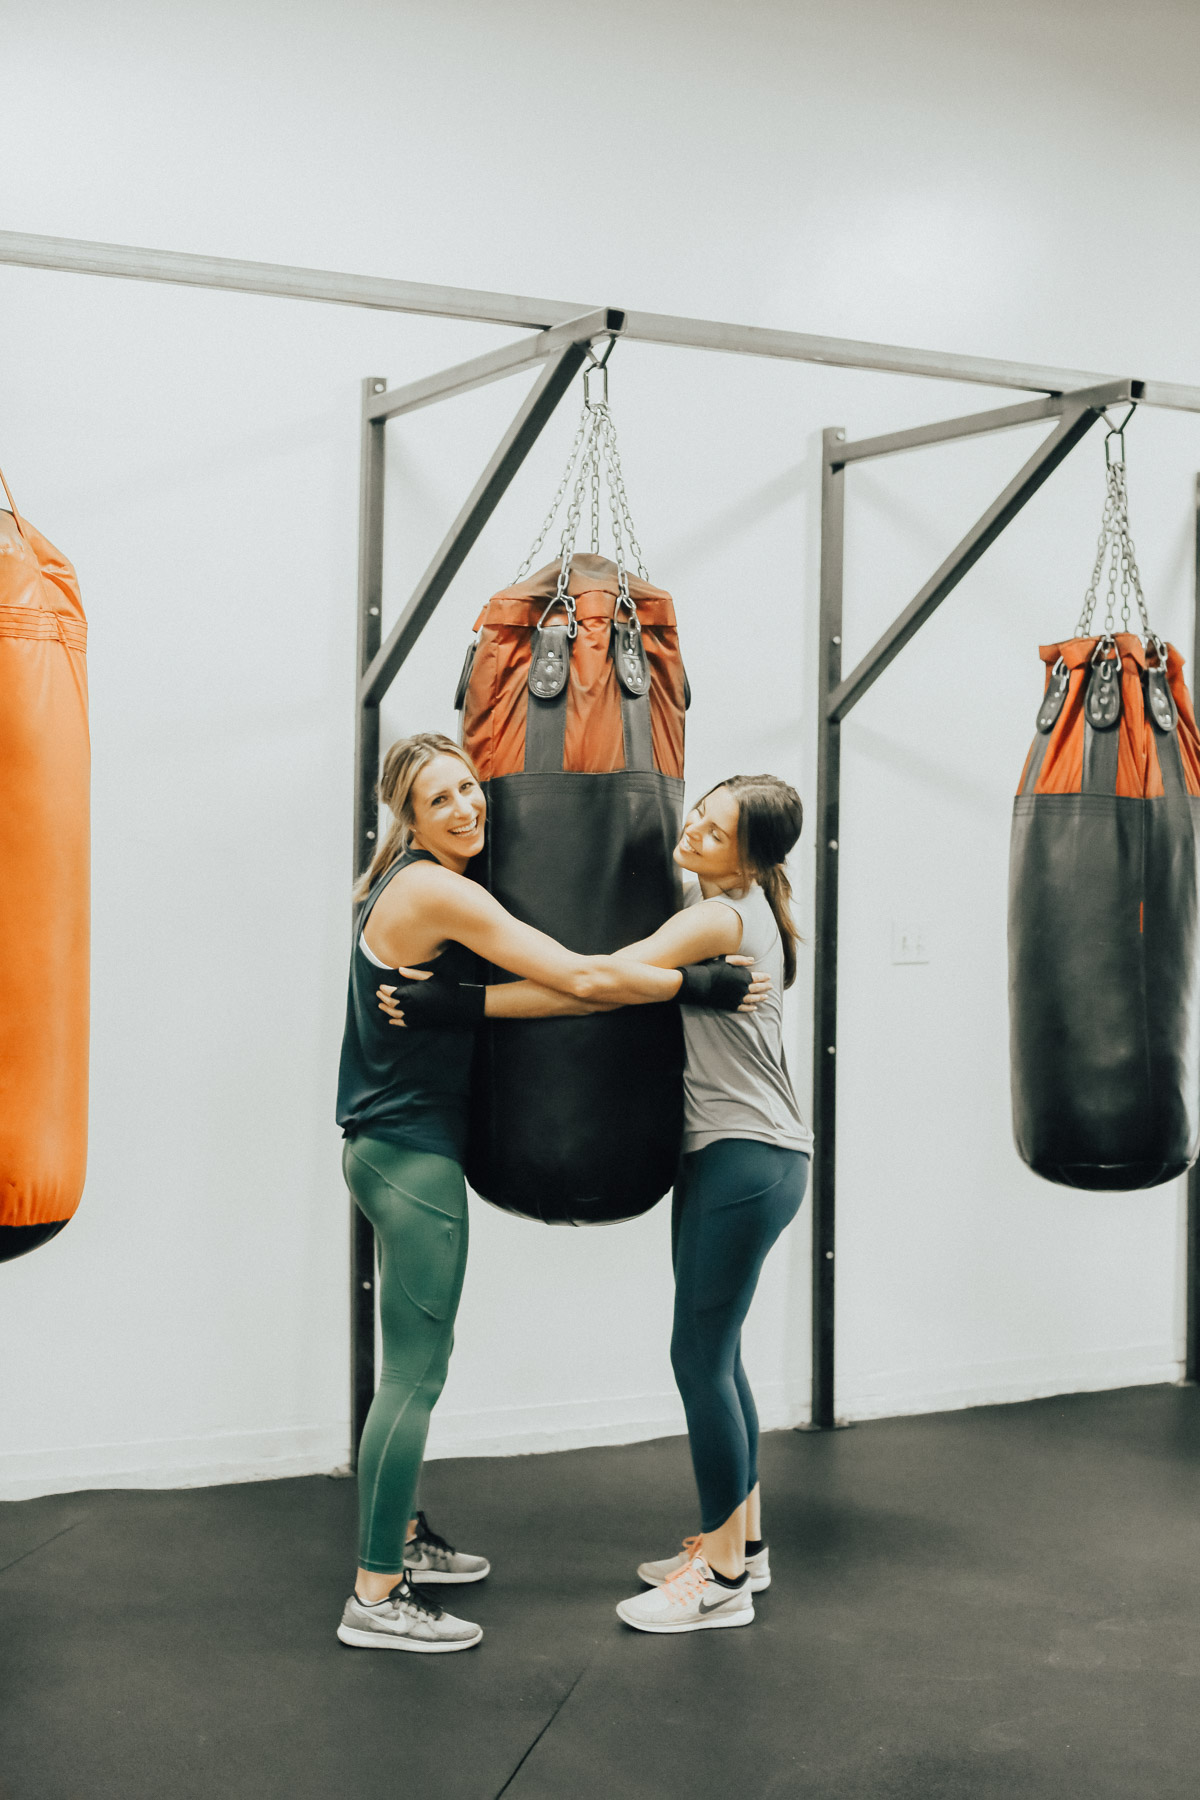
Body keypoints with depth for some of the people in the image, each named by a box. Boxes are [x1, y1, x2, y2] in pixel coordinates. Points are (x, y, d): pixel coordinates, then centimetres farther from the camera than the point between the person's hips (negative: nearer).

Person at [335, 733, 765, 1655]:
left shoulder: (418, 886, 13)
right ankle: (375, 1597, 2)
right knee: (416, 1370, -5)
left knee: (418, 1359, 20)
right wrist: (702, 984, -14)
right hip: (409, 1154, -10)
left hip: (403, 1150, 10)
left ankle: (401, 1536, 34)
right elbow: (581, 976, -21)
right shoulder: (438, 891, -19)